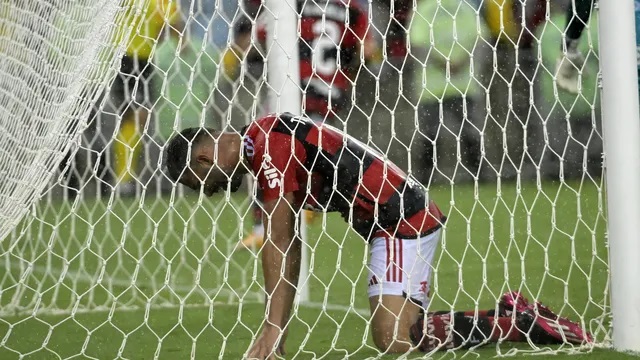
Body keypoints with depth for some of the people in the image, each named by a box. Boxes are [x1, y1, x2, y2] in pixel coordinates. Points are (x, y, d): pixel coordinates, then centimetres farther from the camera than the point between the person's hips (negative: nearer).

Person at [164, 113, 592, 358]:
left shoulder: (270, 145, -15)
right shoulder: (265, 144, 16)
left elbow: (278, 247, -18)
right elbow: (287, 249, 19)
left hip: (402, 219, -10)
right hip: (404, 217, 10)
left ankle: (517, 320, -9)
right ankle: (516, 318, 12)